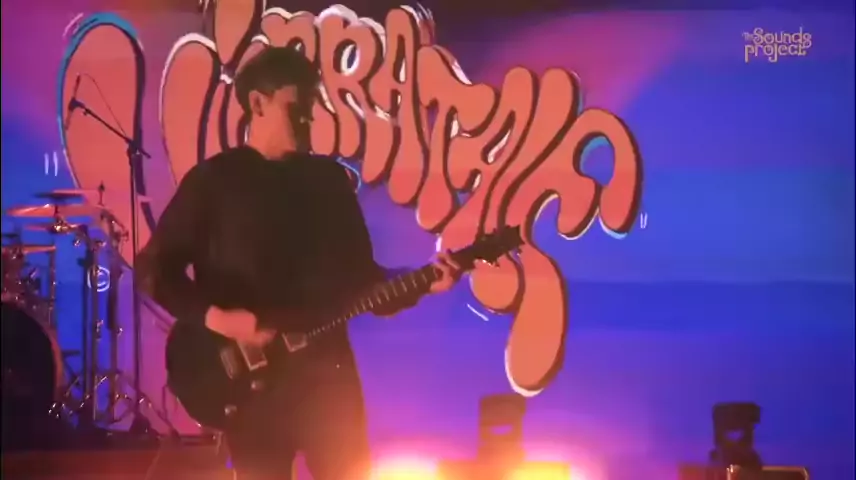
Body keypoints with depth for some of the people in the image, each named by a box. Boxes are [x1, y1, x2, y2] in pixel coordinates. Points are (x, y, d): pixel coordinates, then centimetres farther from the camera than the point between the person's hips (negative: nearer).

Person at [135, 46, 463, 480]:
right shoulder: (213, 180, -2)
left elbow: (362, 274, 12)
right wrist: (216, 317, -17)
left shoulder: (329, 178, 11)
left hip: (327, 367, 4)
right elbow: (153, 268, -4)